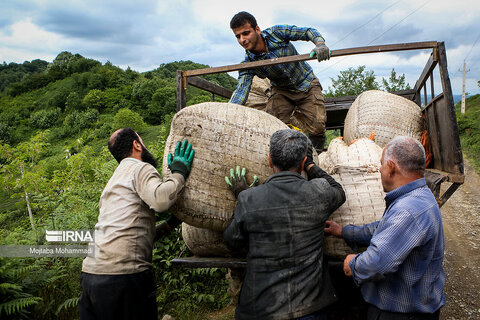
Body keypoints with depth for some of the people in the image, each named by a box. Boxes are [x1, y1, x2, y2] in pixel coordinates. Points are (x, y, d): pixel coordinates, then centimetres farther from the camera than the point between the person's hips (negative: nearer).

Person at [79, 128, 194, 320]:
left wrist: (170, 224, 23)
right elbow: (160, 200, -24)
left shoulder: (116, 178, 26)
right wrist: (179, 172, -8)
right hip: (124, 273, -9)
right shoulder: (141, 168, -2)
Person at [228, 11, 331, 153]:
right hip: (281, 91, 2)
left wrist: (320, 44, -35)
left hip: (306, 85, -2)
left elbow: (308, 32, -12)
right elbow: (241, 90, -28)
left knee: (316, 130, -13)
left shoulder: (277, 33, -19)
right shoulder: (248, 63, -16)